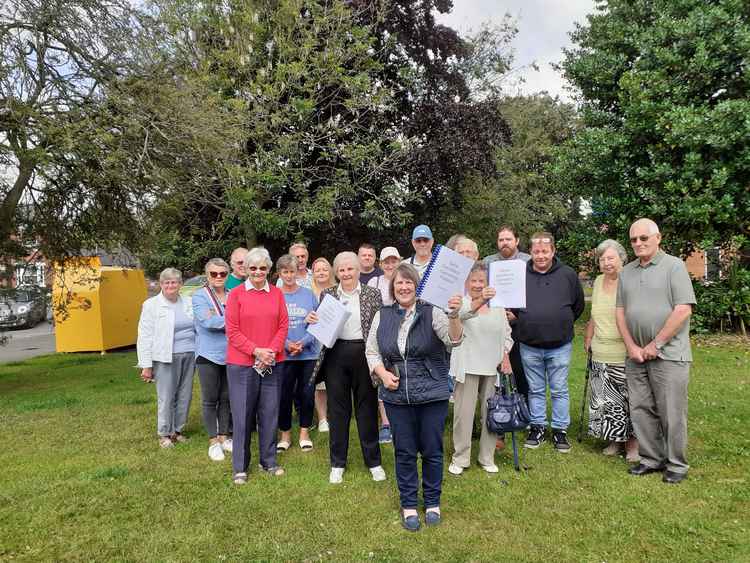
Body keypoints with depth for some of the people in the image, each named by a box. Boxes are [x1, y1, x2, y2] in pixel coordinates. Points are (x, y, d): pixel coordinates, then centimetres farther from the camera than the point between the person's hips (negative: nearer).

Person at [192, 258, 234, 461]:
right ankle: (213, 441, 15)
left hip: (230, 354, 3)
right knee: (210, 400, 5)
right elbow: (207, 322, -17)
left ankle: (224, 436, 24)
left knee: (226, 398, 11)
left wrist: (218, 321, -12)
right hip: (209, 354, -3)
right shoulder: (199, 296, -3)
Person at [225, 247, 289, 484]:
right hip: (242, 363, -2)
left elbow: (283, 325, 4)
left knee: (269, 413, 11)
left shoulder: (277, 293, 6)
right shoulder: (236, 294, -2)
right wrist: (256, 351, -14)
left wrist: (272, 350, -10)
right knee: (242, 415, 4)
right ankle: (240, 467, 18)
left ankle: (269, 461, 26)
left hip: (272, 363, 3)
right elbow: (232, 331, -6)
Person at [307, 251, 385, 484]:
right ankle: (337, 463, 24)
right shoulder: (327, 294, 7)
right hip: (335, 355, 1)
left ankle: (373, 461, 24)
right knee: (337, 409, 9)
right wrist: (312, 321, -10)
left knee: (367, 408, 9)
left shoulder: (373, 294, 1)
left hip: (364, 355, -1)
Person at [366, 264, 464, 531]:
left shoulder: (431, 313, -5)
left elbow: (453, 340, -19)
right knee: (404, 452, 11)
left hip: (432, 395, -2)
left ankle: (432, 502, 30)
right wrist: (383, 374, -7)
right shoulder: (382, 316, 4)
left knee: (432, 450, 10)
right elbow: (371, 352, 9)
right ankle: (408, 504, 28)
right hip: (396, 396, 2)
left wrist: (454, 315, -36)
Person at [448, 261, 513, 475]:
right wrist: (480, 300, -50)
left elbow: (507, 333, 17)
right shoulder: (462, 301, -6)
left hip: (492, 368, 4)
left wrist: (505, 355, 2)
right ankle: (460, 458, 15)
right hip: (468, 367, -4)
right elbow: (462, 313, -31)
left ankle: (487, 457, 25)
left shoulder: (497, 305, 10)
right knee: (464, 413, 1)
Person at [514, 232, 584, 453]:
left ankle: (560, 430, 20)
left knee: (559, 390, 8)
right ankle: (537, 428, 25)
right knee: (535, 390, 13)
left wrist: (563, 325, 10)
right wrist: (525, 322, 6)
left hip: (560, 346, -1)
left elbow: (578, 305, 10)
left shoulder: (568, 274, -2)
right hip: (529, 346, 1)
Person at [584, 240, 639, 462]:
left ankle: (632, 443, 14)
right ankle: (615, 440, 23)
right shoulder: (599, 281, 13)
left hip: (625, 354, -6)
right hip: (601, 354, 6)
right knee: (606, 399, 9)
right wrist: (588, 339, 23)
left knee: (629, 398, 0)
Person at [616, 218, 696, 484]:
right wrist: (632, 347, -1)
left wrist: (655, 344, -13)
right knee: (640, 410, 9)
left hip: (668, 354, -5)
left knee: (671, 412, 2)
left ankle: (676, 464, 17)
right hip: (635, 355, 5)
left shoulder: (674, 266, -5)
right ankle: (651, 459, 23)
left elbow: (683, 310, -13)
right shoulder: (626, 272, 12)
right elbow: (620, 311, 11)